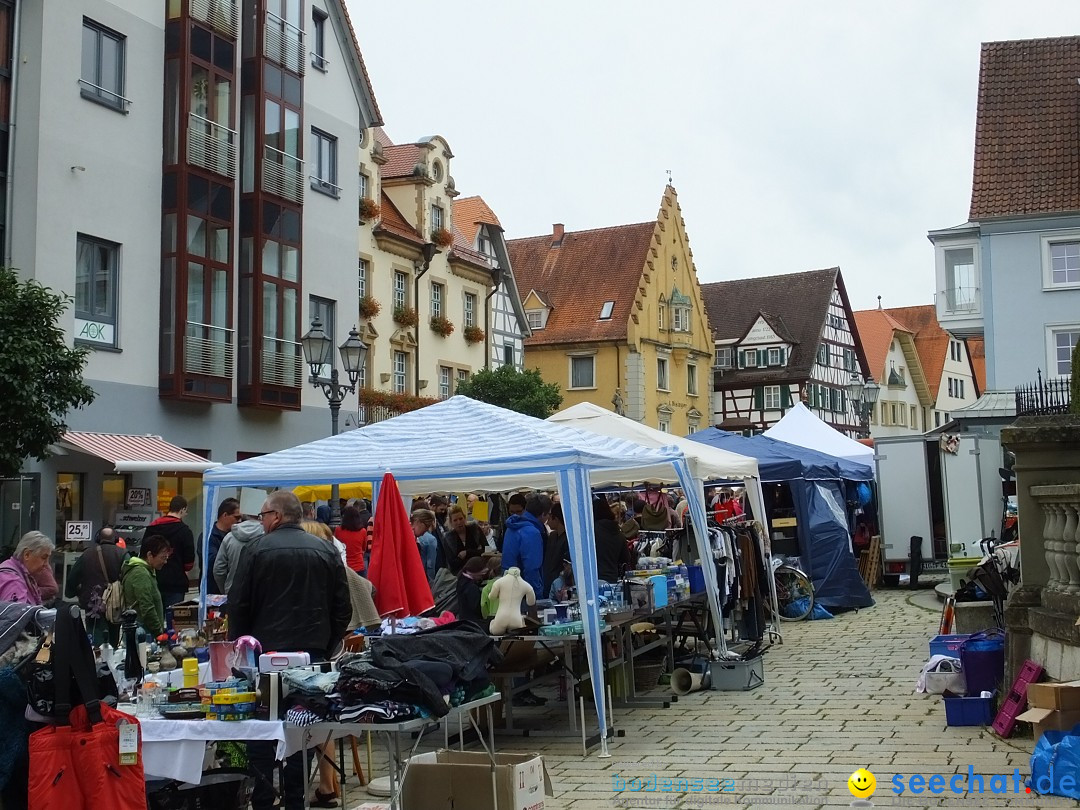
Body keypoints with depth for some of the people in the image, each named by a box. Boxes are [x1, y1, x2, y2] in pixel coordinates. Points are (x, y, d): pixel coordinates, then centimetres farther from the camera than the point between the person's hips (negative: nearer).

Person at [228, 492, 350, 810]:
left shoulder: (256, 550, -5)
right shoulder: (326, 551, 3)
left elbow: (238, 605, -4)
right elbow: (342, 607, 4)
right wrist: (326, 646, 12)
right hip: (312, 653, 2)